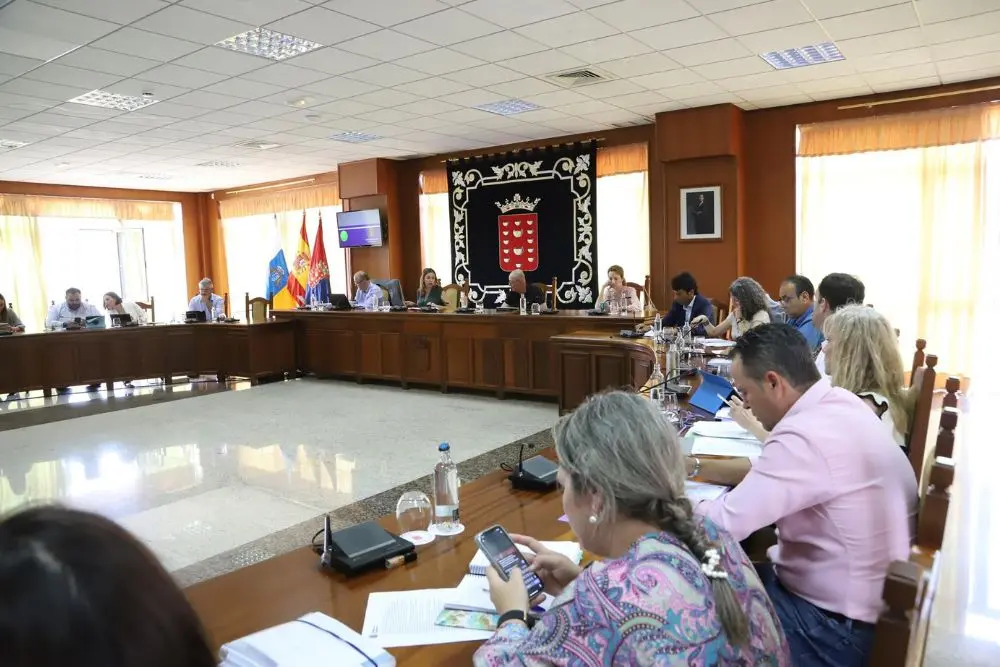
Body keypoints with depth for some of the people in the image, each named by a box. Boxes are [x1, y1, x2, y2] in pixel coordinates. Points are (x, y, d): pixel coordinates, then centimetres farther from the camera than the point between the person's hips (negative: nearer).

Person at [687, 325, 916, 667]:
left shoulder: (807, 435, -31)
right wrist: (694, 466, 9)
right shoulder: (837, 403, -1)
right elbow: (771, 470, 14)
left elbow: (720, 525, -28)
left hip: (838, 627, -8)